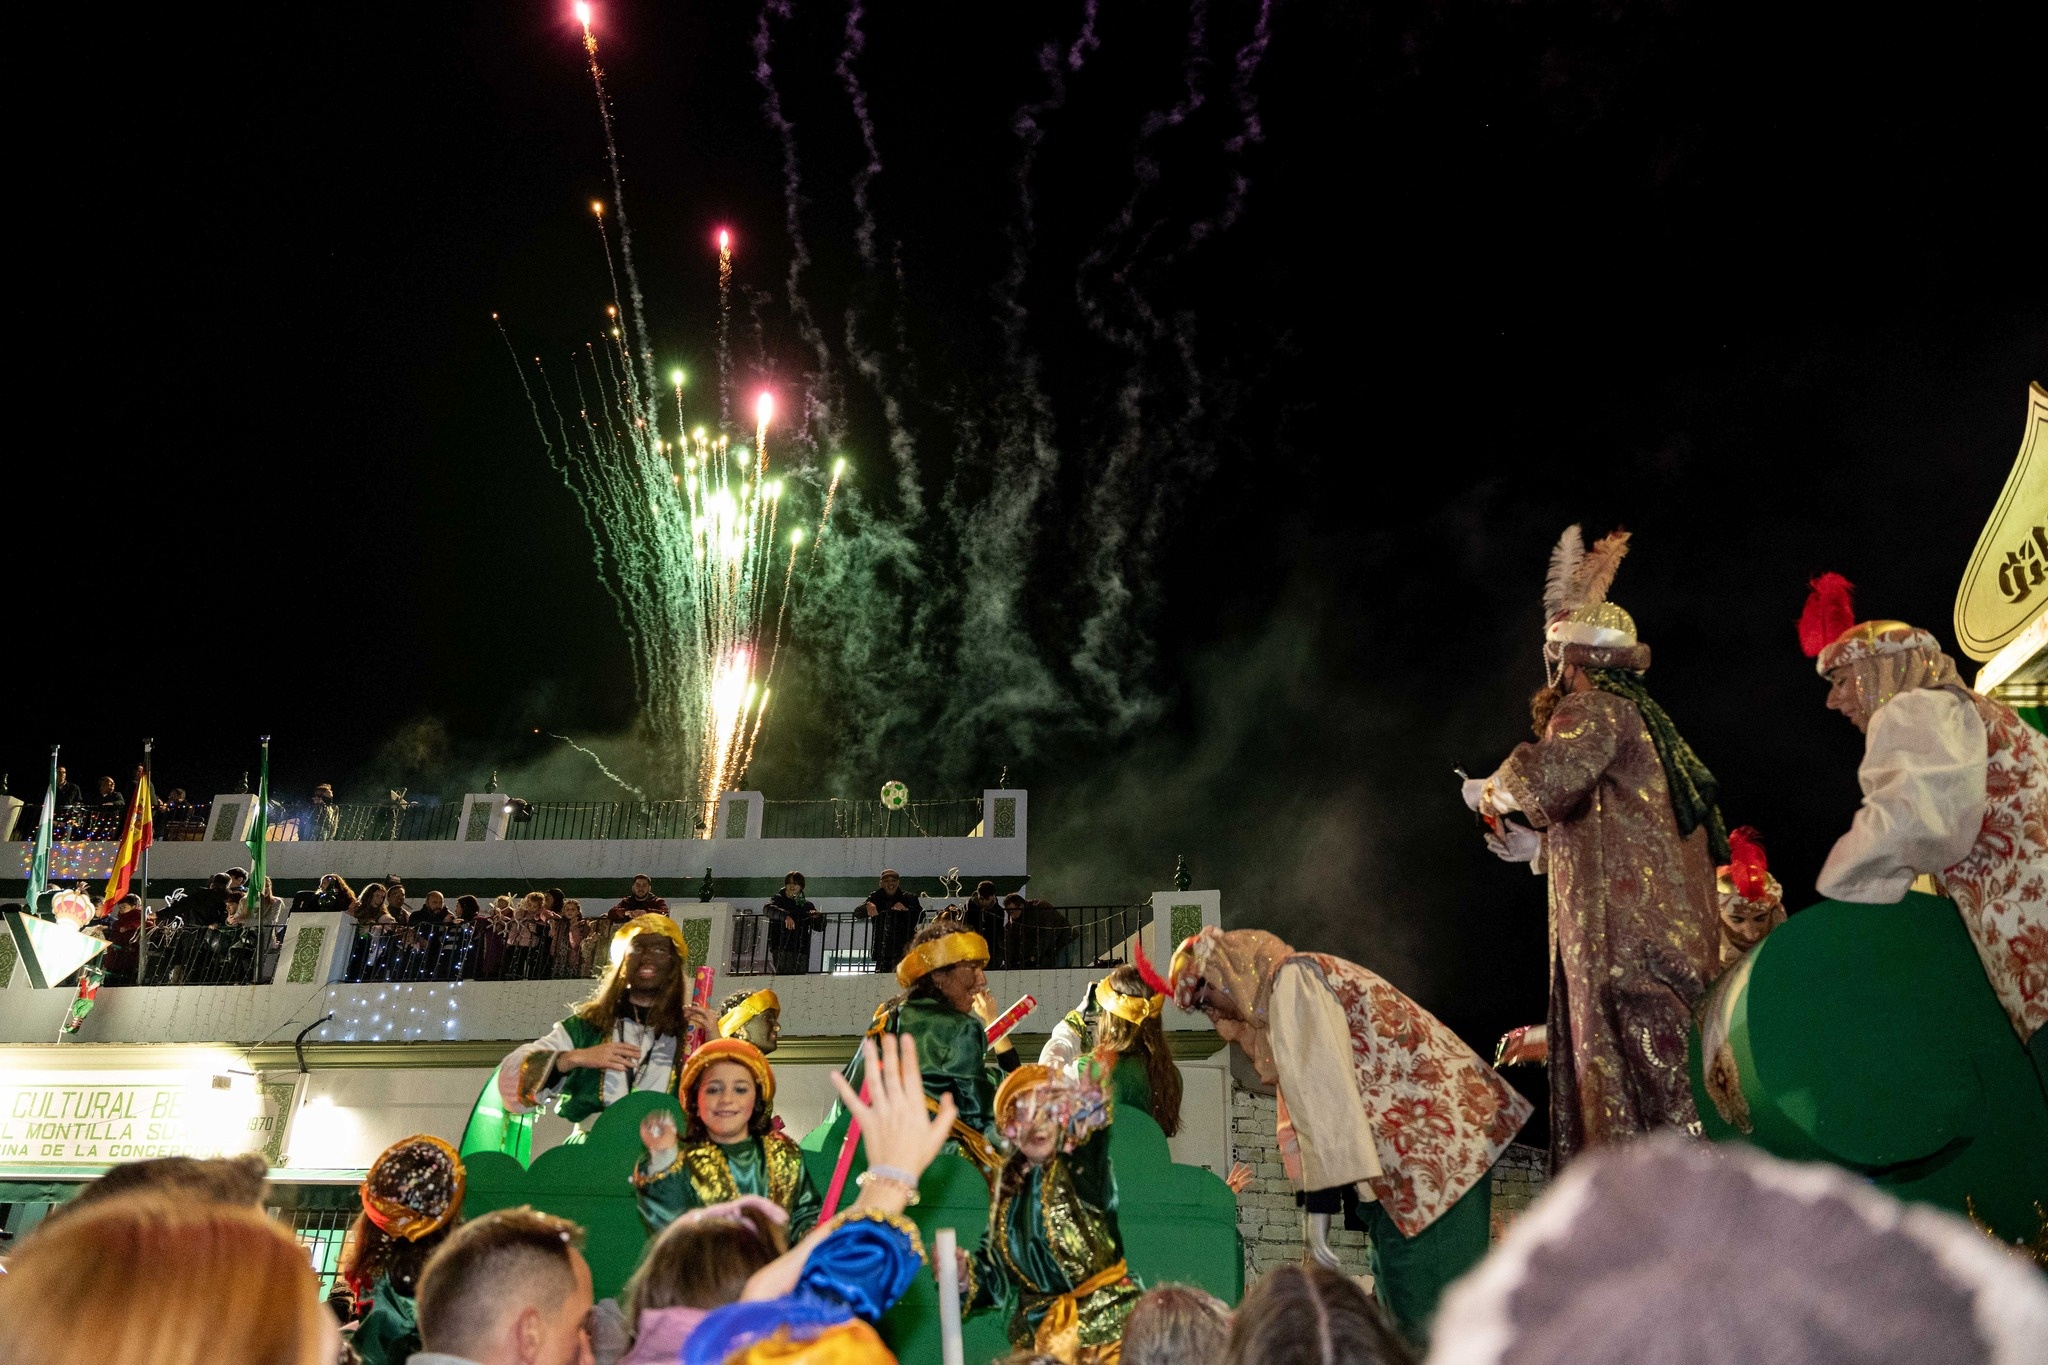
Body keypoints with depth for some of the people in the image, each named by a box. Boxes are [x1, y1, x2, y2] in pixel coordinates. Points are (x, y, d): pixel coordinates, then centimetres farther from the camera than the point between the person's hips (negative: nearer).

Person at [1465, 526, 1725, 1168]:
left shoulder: (1593, 709, -7)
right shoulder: (1636, 714, 22)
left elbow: (1552, 776, -27)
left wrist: (1494, 790, -7)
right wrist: (1539, 847, 27)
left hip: (1624, 933, -10)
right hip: (1659, 922, 10)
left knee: (1630, 1067, -10)